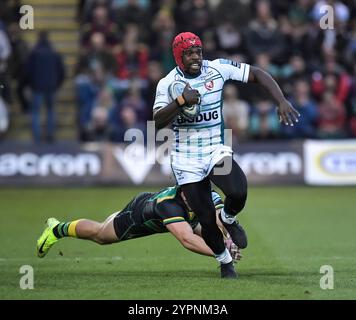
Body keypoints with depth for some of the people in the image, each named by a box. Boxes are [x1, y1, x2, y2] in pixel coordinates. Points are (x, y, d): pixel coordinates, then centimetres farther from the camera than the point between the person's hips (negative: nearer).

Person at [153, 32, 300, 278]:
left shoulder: (218, 68, -6)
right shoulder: (167, 83, -7)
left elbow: (258, 74, -4)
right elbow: (158, 122, -18)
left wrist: (282, 102, -16)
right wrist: (181, 101, -33)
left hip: (216, 151, 0)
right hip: (187, 161, 0)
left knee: (238, 191, -28)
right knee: (207, 220, 0)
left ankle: (228, 219, 8)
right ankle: (225, 261, 27)